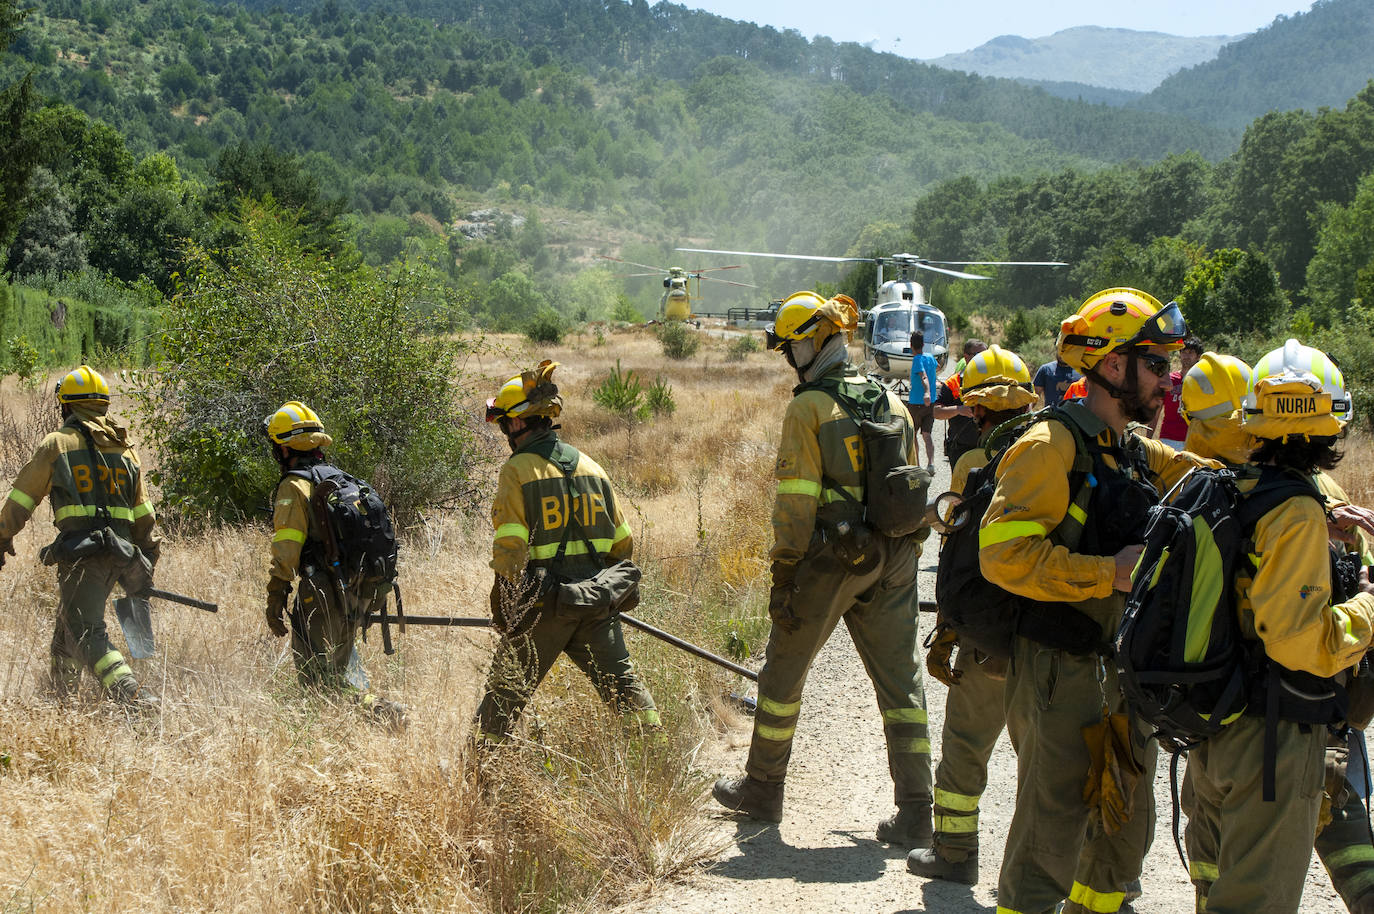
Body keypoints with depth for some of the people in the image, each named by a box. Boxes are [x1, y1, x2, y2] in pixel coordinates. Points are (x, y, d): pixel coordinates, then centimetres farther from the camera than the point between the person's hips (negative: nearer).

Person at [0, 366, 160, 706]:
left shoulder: (57, 442, 2)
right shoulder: (126, 448, 17)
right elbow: (144, 515, 17)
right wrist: (146, 564, 21)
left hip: (80, 551, -6)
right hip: (119, 555, 6)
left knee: (86, 632, -11)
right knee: (68, 623, 21)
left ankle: (131, 695, -28)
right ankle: (60, 692, 32)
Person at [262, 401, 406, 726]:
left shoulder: (295, 487, -10)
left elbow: (286, 551, -16)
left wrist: (275, 601, -12)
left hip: (322, 596, -8)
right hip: (357, 594, 8)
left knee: (316, 673, -3)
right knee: (342, 659, 22)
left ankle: (373, 708, -17)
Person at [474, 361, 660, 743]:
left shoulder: (518, 470, -8)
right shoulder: (589, 466, 10)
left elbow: (509, 545, -14)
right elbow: (622, 540, 13)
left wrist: (503, 606, -6)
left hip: (545, 601, -5)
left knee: (506, 688, 6)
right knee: (621, 680, 9)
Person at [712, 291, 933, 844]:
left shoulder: (808, 408, -9)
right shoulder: (892, 403, 10)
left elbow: (796, 500, -13)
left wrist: (783, 575, -9)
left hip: (830, 559, -5)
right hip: (893, 559, 5)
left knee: (784, 669, 12)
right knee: (899, 678, 7)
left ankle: (763, 789, 24)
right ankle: (915, 810, 3)